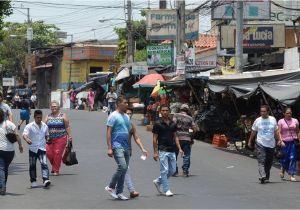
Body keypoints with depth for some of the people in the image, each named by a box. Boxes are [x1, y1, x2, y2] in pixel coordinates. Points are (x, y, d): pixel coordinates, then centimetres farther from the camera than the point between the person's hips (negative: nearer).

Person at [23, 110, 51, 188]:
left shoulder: (45, 126, 7)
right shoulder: (29, 126, -7)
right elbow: (24, 134, -22)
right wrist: (27, 139, -42)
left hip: (42, 149, 1)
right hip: (33, 149, -1)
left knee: (44, 164, -16)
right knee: (32, 166, 8)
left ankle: (45, 180, -25)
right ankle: (33, 181, 22)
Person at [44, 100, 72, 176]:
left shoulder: (63, 116, 2)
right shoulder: (48, 116, 10)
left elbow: (67, 127, 2)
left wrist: (69, 136, -3)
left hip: (61, 138, -3)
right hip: (50, 138, 3)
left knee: (57, 153, -9)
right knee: (49, 153, -5)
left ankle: (56, 170, 1)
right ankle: (54, 166, 22)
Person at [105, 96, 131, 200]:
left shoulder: (127, 117, 17)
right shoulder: (113, 116, -5)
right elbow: (108, 132, -9)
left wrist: (130, 147, 17)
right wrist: (109, 148, -15)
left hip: (126, 147, 8)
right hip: (117, 146, -8)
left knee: (124, 170, 7)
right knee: (122, 167, -19)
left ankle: (119, 192, 14)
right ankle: (110, 187, -3)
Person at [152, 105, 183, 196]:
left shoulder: (173, 124, 9)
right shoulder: (158, 124, -6)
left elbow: (175, 137, 14)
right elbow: (155, 139, -4)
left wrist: (179, 148, 4)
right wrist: (155, 152, -9)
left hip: (172, 150, 6)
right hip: (163, 151, -6)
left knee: (172, 170, 9)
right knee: (164, 170, -5)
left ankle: (158, 181, 27)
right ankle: (166, 190, 2)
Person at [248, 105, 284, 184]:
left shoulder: (273, 120, 4)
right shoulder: (257, 120, 0)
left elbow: (276, 131, 13)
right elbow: (253, 132, 9)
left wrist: (279, 140, 11)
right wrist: (250, 141, 13)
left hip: (271, 144, 2)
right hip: (260, 144, -2)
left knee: (269, 162, 8)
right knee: (261, 161, -17)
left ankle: (267, 177, 20)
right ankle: (263, 176, -28)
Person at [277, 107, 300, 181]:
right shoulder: (281, 121, 1)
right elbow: (279, 132, -5)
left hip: (293, 142, 2)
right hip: (285, 142, -2)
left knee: (292, 158, -7)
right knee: (285, 158, 3)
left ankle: (292, 175, -6)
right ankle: (282, 170, 34)